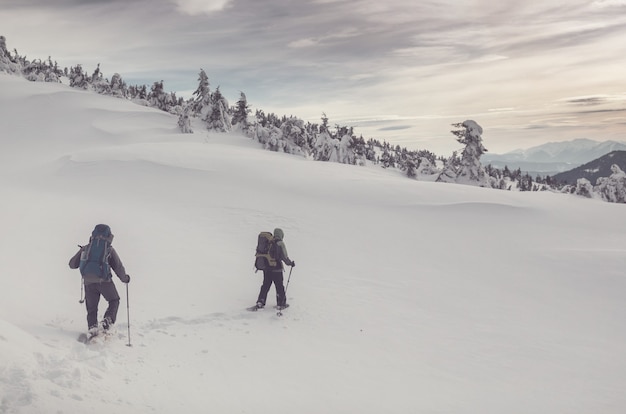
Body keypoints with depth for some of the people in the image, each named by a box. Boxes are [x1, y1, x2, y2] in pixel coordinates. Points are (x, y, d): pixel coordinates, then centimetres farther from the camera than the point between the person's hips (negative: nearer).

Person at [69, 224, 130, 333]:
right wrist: (124, 278, 19)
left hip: (88, 282, 2)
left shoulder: (85, 248, 8)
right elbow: (118, 267, 2)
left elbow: (72, 264, 14)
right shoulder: (109, 249, 1)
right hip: (104, 281, -2)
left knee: (91, 307, 15)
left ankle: (92, 326, -1)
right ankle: (108, 319, -4)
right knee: (114, 301, 17)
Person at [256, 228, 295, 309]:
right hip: (276, 268, -5)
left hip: (266, 268, 5)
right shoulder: (280, 244, -12)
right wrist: (290, 263, 2)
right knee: (279, 286, 7)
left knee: (265, 285, 15)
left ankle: (260, 302, 12)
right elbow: (284, 256, -14)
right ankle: (281, 303, 15)